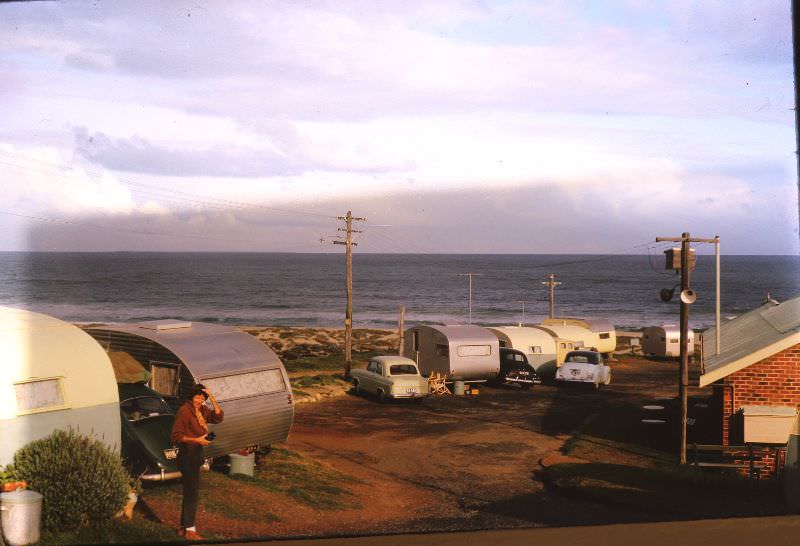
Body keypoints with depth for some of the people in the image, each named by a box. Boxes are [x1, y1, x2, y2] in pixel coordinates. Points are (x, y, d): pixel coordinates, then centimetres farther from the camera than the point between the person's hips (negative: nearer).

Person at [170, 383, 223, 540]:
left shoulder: (202, 410, 8)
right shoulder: (184, 411, -16)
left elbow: (218, 417, -1)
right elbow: (176, 436, -18)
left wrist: (212, 398, -8)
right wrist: (197, 440, -24)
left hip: (196, 455, 9)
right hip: (188, 455, -9)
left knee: (190, 492, 15)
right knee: (192, 493, -7)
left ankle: (183, 527, 24)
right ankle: (190, 530, -2)